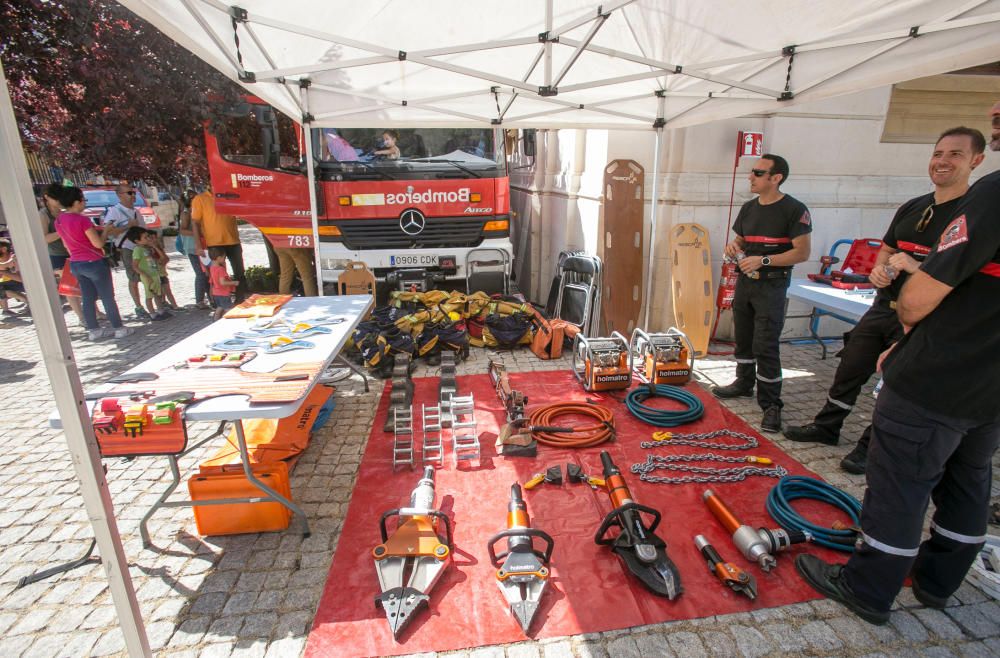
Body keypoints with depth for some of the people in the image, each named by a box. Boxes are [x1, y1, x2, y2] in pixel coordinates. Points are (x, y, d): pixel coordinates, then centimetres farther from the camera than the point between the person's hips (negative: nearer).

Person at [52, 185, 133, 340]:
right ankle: (118, 328, 9)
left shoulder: (59, 220, 5)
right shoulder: (82, 219, -19)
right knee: (108, 297, 3)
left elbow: (66, 244, 15)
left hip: (75, 264, 8)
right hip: (94, 263, -7)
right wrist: (105, 230, -1)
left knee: (87, 298, 14)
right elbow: (98, 243, -18)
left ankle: (93, 330, 20)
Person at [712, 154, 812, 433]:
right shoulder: (748, 208, 10)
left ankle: (771, 405, 1)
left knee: (765, 346, -9)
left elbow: (802, 252, -14)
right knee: (743, 338, 16)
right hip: (745, 280, 7)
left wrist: (763, 260, -22)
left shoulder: (794, 209, -10)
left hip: (772, 284, -7)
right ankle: (744, 383, 33)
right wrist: (733, 247, -3)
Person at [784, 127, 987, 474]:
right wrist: (879, 268, -4)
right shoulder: (912, 207, 9)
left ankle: (871, 446, 20)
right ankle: (827, 427, 29)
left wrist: (916, 267, -30)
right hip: (884, 306, 6)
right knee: (849, 370, 13)